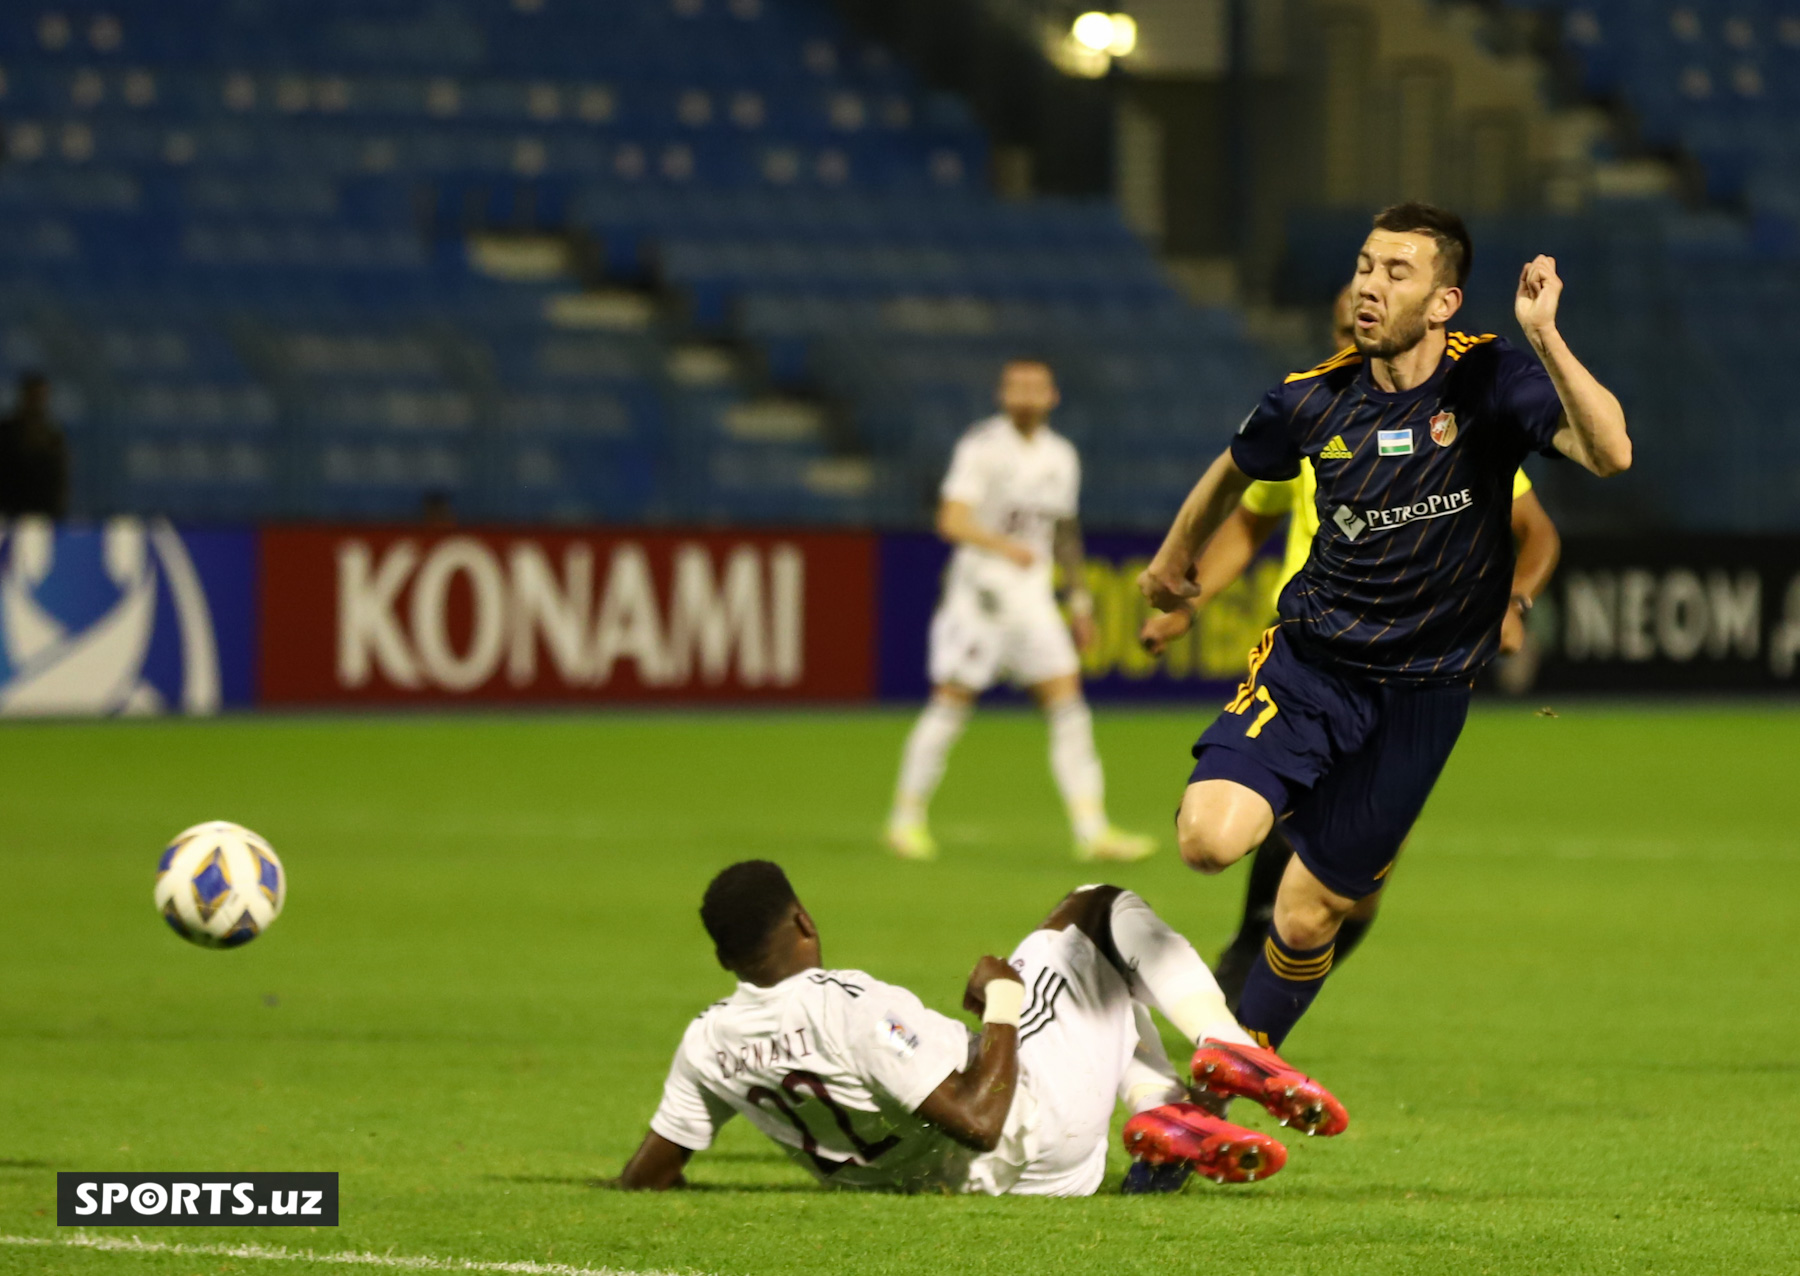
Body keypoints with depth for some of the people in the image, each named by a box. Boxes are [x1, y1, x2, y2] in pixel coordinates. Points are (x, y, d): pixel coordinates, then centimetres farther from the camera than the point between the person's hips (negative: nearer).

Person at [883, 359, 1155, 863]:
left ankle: (1092, 830, -6)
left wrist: (1080, 599, 21)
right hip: (980, 589, -6)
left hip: (1034, 595, 6)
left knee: (1068, 702, -4)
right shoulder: (982, 447, -9)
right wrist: (1004, 546, -35)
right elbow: (953, 520, -19)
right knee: (951, 702, -4)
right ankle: (906, 818, 10)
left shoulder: (1060, 456, 12)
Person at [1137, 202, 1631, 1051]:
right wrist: (1174, 559, 31)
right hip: (1310, 657, 1)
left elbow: (1608, 453, -29)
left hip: (1422, 689, -1)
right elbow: (1235, 470, 17)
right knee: (1209, 840, -25)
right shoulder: (1316, 400, -6)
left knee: (1307, 920, 4)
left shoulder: (1489, 382, -12)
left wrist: (1544, 337, -40)